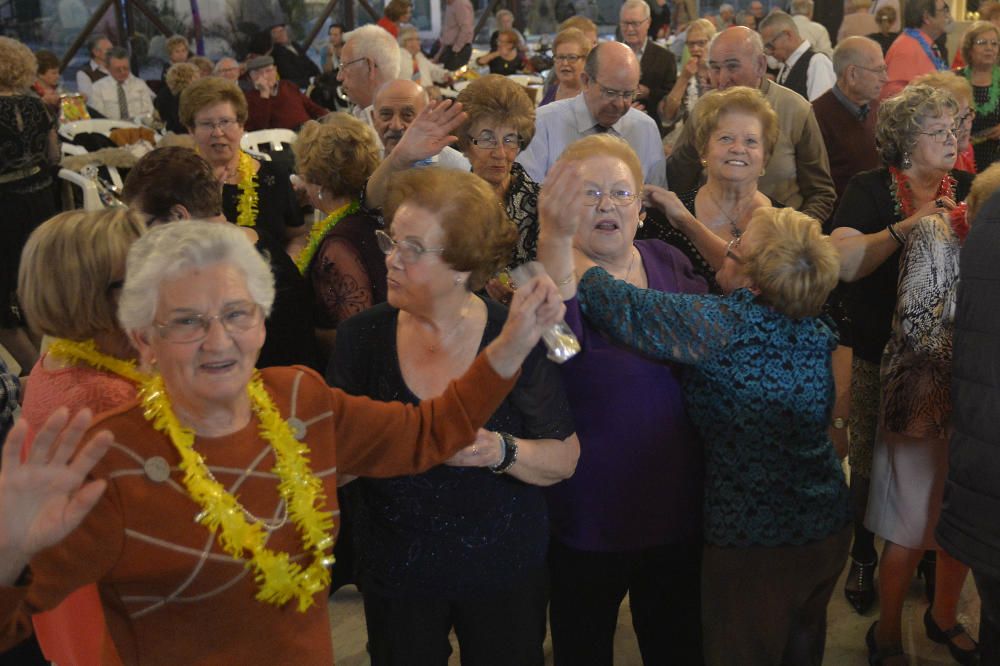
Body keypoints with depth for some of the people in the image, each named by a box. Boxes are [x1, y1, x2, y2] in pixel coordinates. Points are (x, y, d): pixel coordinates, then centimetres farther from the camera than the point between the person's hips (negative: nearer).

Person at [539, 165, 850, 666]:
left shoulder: (731, 327, -26)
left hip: (754, 544, -7)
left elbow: (620, 306, -30)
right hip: (828, 528, 7)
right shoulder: (812, 323, -4)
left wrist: (556, 236, -26)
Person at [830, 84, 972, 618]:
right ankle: (863, 557, 32)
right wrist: (911, 225, -27)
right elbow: (845, 262, -23)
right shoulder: (869, 190, -8)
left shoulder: (967, 189, 2)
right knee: (872, 461, 11)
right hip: (882, 354, -3)